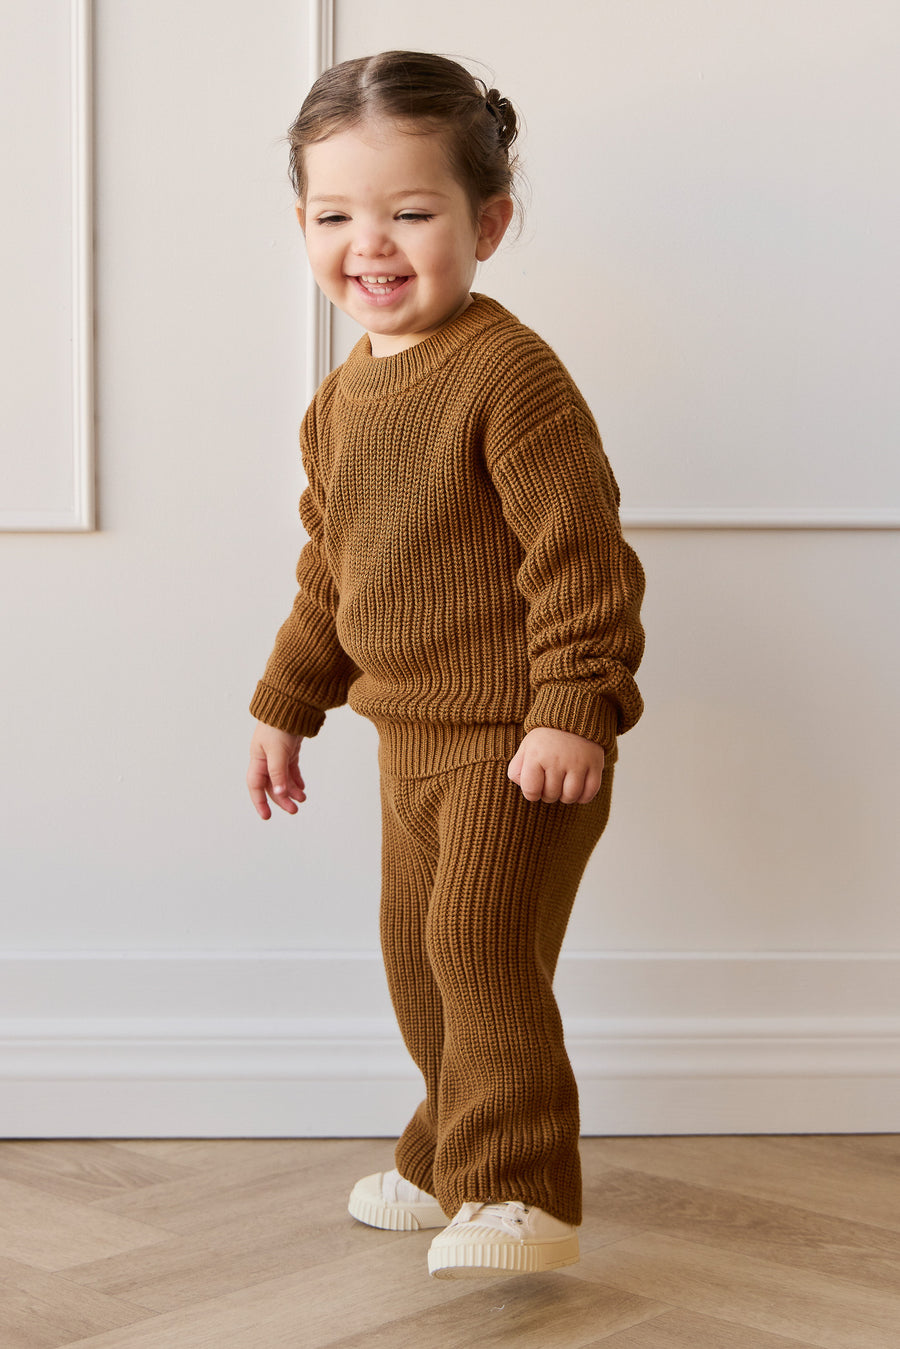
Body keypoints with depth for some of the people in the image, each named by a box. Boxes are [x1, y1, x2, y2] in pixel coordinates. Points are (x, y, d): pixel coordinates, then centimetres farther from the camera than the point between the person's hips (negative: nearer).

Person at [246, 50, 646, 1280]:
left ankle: (523, 1198, 1)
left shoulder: (509, 372, -17)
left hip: (518, 736, -9)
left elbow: (580, 548, -20)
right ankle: (451, 1161, 32)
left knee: (481, 942, -11)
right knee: (418, 955, 15)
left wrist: (573, 707, -25)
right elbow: (327, 572, 20)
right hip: (412, 732, 9)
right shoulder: (340, 400, 10)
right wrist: (286, 707, 23)